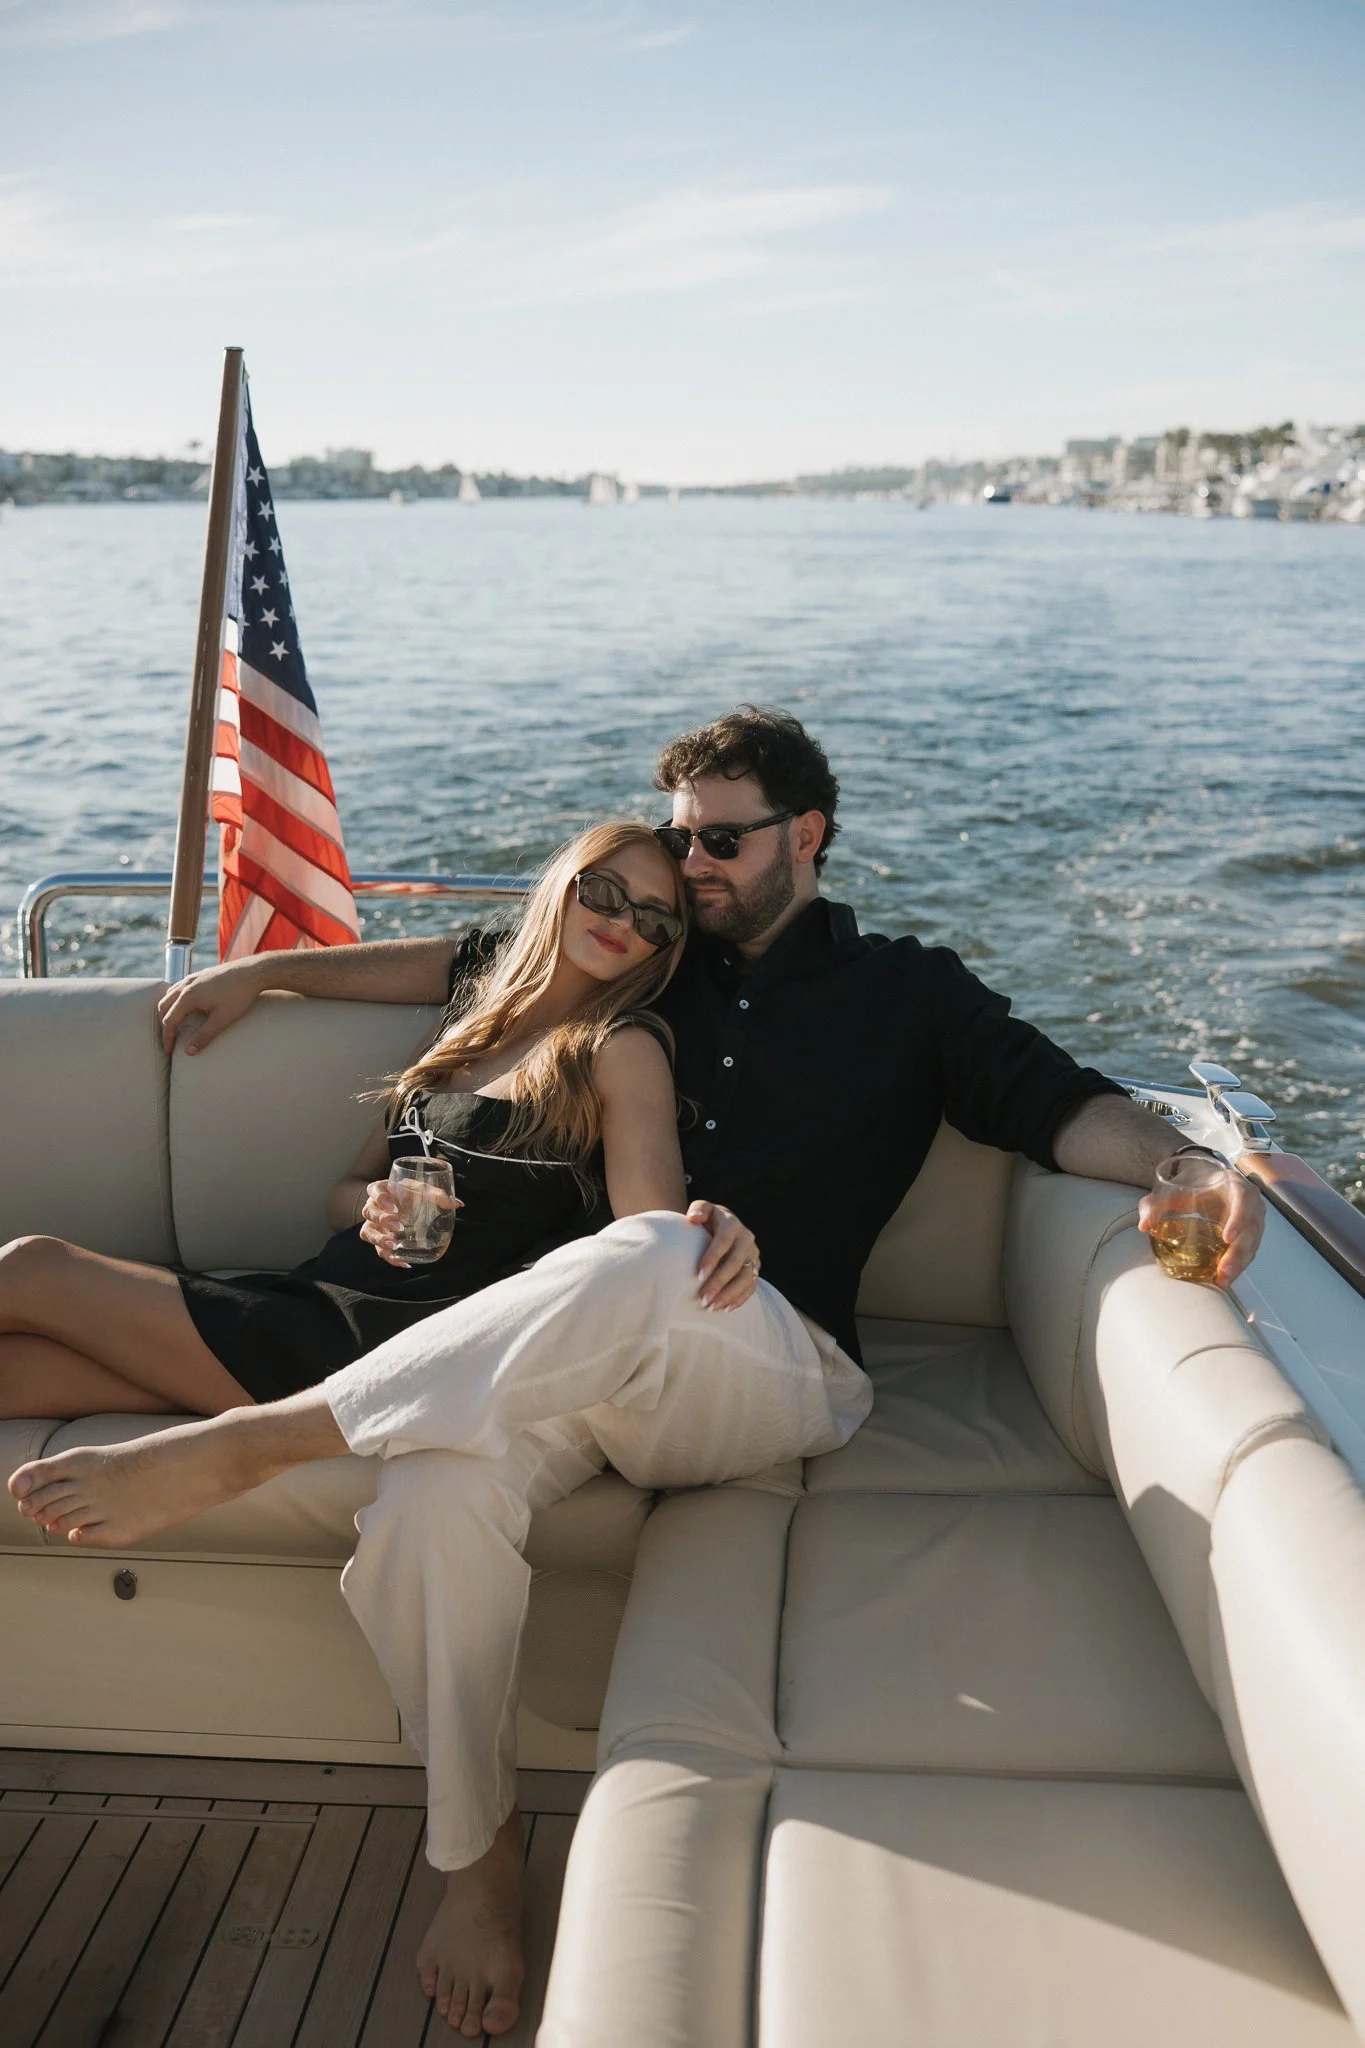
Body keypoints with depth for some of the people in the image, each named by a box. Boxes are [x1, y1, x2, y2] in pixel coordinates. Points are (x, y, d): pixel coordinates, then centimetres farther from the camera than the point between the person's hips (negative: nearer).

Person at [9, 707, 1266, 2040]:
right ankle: (475, 1848, -7)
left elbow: (1063, 1108, 5)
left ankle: (237, 1448, -32)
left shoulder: (907, 993, 15)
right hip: (575, 1355, 3)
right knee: (431, 1494, -31)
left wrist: (1182, 1169, -16)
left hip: (779, 1373, -3)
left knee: (647, 1263, -40)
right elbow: (462, 967, 30)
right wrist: (266, 970, 29)